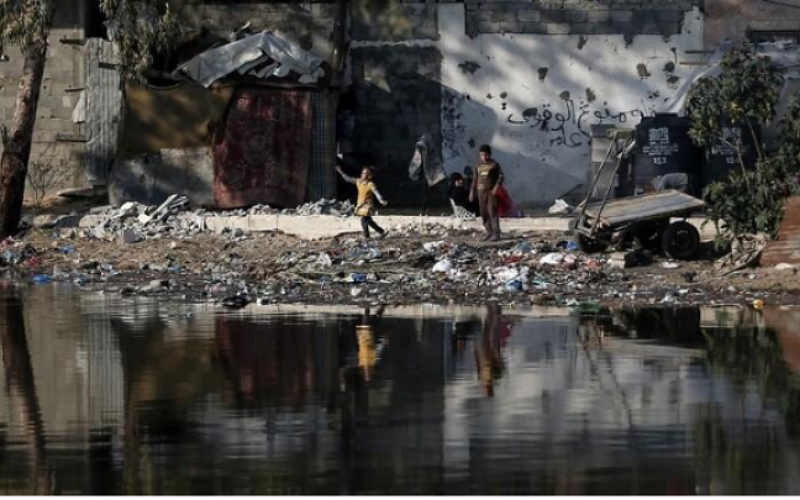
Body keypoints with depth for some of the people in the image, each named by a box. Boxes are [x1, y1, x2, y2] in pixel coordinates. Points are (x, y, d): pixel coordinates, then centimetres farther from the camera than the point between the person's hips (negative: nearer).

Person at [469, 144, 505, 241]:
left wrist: (496, 187, -18)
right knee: (484, 213, 5)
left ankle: (496, 234, -10)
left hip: (491, 192, -5)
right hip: (481, 192, 5)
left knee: (492, 212, -11)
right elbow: (475, 179, 16)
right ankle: (489, 233, 13)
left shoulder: (494, 164, -2)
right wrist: (472, 192, 13)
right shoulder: (479, 166, 13)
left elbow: (501, 176, -6)